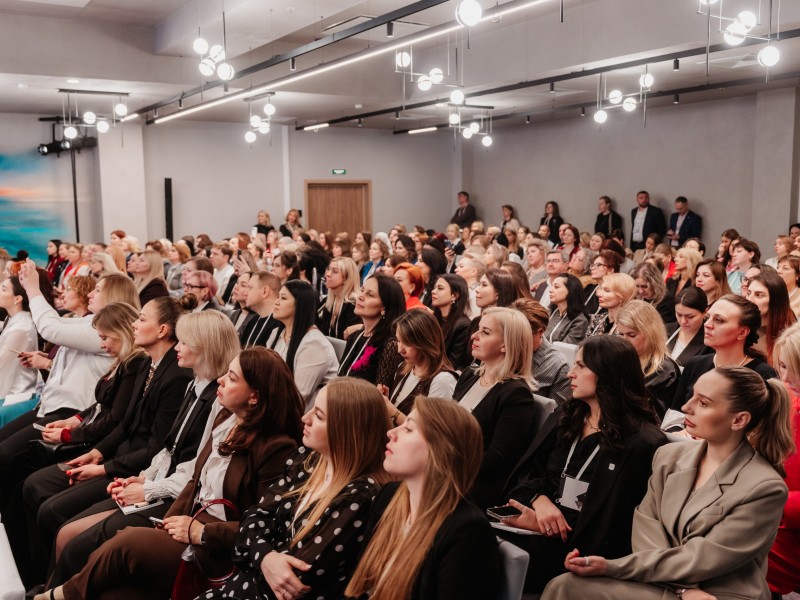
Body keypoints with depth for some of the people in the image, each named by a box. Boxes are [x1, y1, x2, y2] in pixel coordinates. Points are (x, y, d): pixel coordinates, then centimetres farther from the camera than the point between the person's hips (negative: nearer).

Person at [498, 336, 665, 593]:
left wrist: (543, 526, -15)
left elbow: (612, 521, -11)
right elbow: (527, 469, 11)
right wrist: (540, 500, -11)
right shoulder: (565, 415, 15)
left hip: (581, 544, -6)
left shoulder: (641, 442, -7)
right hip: (542, 522, 6)